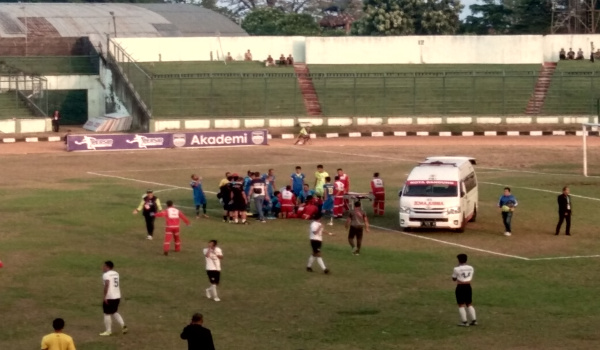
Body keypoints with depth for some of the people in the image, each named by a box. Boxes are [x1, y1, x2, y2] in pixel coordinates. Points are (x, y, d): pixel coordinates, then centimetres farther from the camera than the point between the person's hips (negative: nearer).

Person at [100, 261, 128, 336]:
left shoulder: (106, 275, -12)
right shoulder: (116, 274, 13)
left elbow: (107, 285, -22)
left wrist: (105, 297, -21)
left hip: (109, 297, -8)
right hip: (117, 296, 8)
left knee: (107, 314, 4)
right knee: (115, 312, 22)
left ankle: (108, 331, 7)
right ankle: (123, 325, 9)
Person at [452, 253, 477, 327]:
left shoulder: (457, 269, -12)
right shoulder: (471, 268, 3)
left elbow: (454, 279, -1)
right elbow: (471, 277, 10)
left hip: (460, 287, -5)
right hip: (468, 287, 5)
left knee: (461, 305, 3)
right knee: (469, 304, 16)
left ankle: (464, 321, 3)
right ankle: (474, 320, 16)